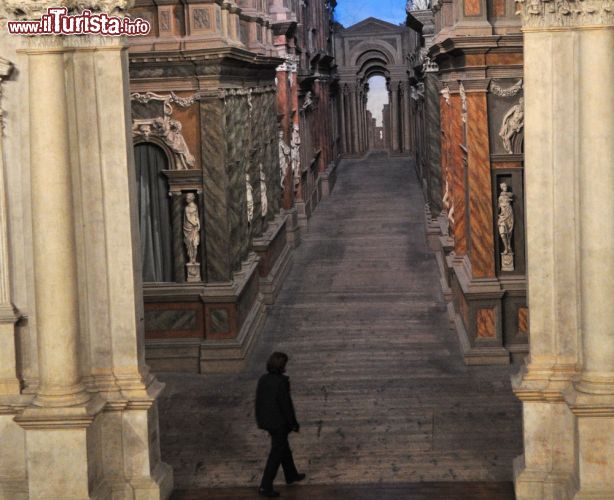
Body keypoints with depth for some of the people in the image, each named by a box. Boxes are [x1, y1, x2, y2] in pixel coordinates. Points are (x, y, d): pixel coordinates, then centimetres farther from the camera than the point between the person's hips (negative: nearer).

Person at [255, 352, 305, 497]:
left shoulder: (263, 379, -3)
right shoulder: (281, 383, -25)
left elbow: (258, 401, 4)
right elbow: (286, 405, -21)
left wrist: (259, 420, 16)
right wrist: (294, 424, -9)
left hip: (267, 420, 8)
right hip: (280, 422, -8)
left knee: (284, 447, 26)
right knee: (276, 454, 3)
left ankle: (291, 475, 42)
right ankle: (265, 487, 6)